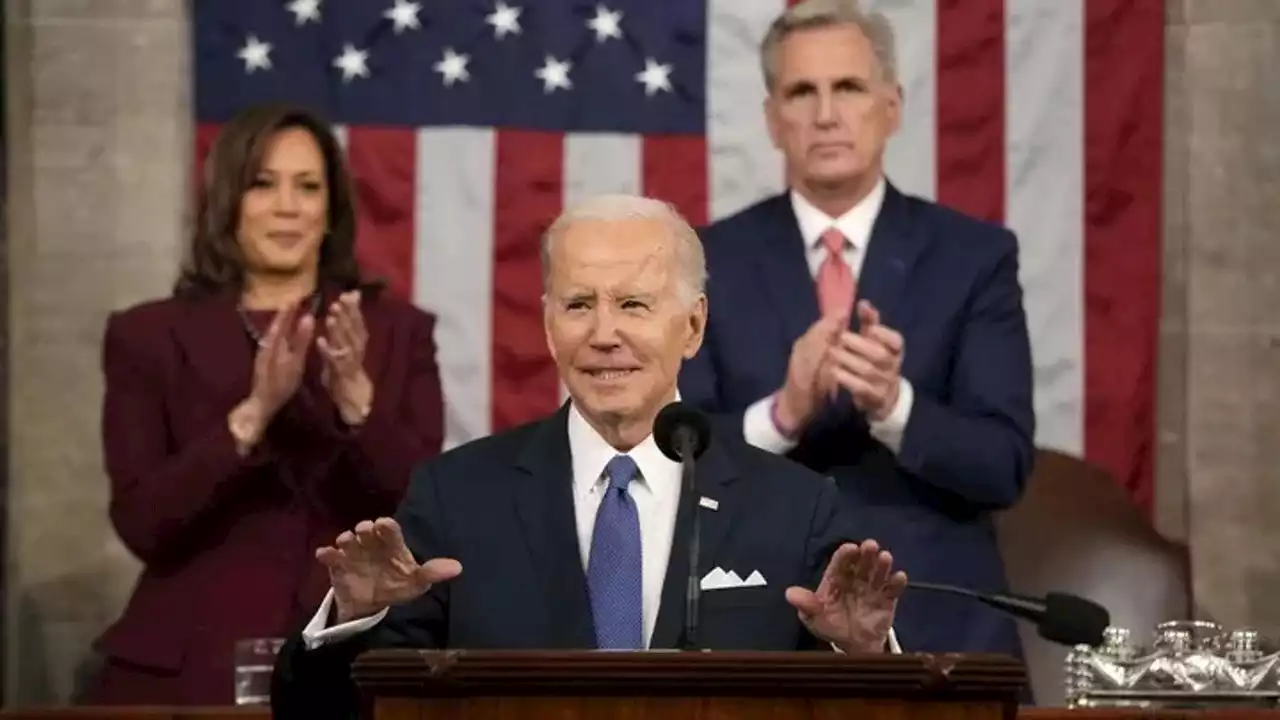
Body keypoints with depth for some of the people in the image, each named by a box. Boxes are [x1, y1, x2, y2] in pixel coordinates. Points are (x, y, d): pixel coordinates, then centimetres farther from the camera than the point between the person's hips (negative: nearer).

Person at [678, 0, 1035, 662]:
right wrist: (782, 413, -22)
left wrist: (892, 403, -25)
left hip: (939, 633, 0)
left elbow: (1004, 465, -7)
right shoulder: (709, 262, 2)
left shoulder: (974, 255, 1)